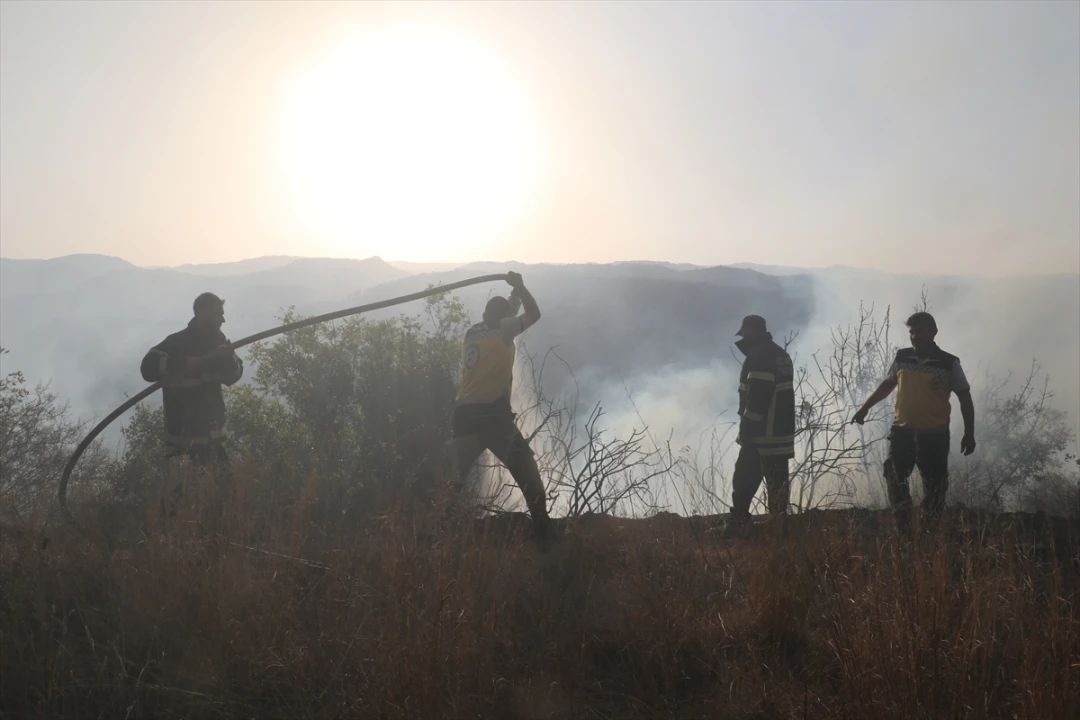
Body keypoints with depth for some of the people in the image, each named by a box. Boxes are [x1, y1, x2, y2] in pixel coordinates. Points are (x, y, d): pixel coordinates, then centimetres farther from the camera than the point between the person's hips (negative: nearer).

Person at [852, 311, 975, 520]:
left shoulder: (949, 363, -6)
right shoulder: (901, 357, 2)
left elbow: (965, 398, -1)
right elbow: (888, 384, 18)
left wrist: (969, 434, -6)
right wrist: (865, 407, 18)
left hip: (935, 434, -2)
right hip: (902, 430, 3)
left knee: (934, 485, 5)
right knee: (895, 479, 0)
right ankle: (901, 524, 10)